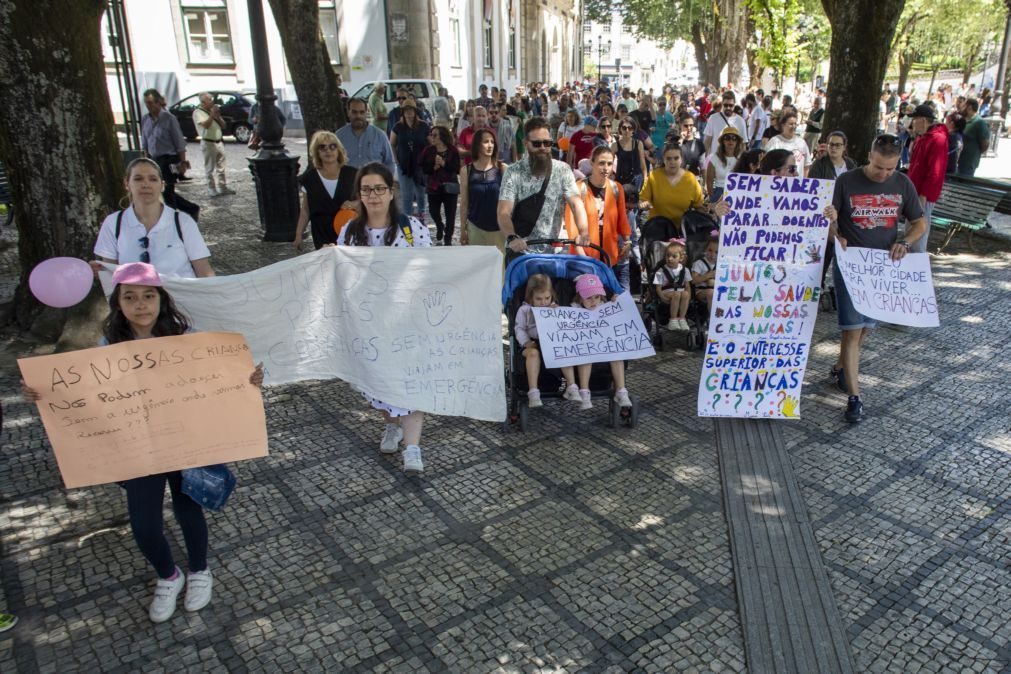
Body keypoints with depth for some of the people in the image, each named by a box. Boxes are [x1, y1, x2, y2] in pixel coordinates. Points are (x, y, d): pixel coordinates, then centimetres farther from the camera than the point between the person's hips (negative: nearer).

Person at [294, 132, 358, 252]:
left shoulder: (352, 174, 0)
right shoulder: (309, 178, 4)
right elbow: (305, 210, 9)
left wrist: (354, 204, -12)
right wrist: (299, 234, 6)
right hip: (322, 236, 1)